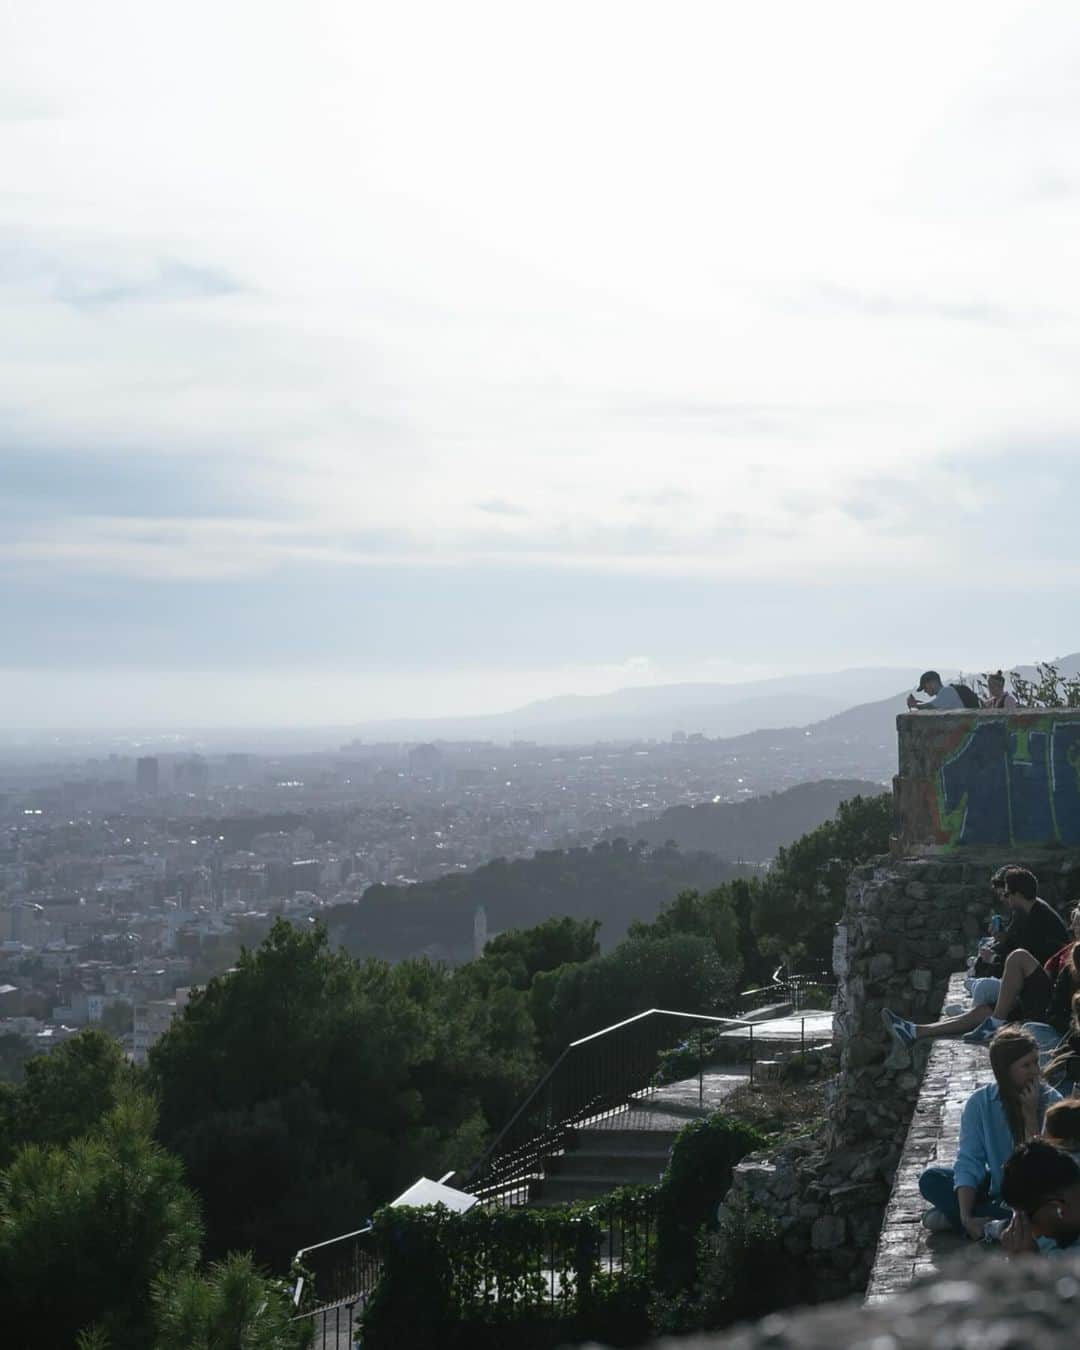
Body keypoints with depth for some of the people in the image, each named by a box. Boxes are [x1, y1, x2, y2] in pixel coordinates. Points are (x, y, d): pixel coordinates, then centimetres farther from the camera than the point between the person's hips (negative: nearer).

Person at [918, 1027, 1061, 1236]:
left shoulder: (1051, 1101, -13)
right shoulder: (980, 1103, -10)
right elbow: (969, 1163, -16)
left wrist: (1030, 1115, -24)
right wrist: (966, 1217, -29)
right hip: (995, 1186, 2)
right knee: (930, 1179, -16)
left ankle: (951, 1218, -23)